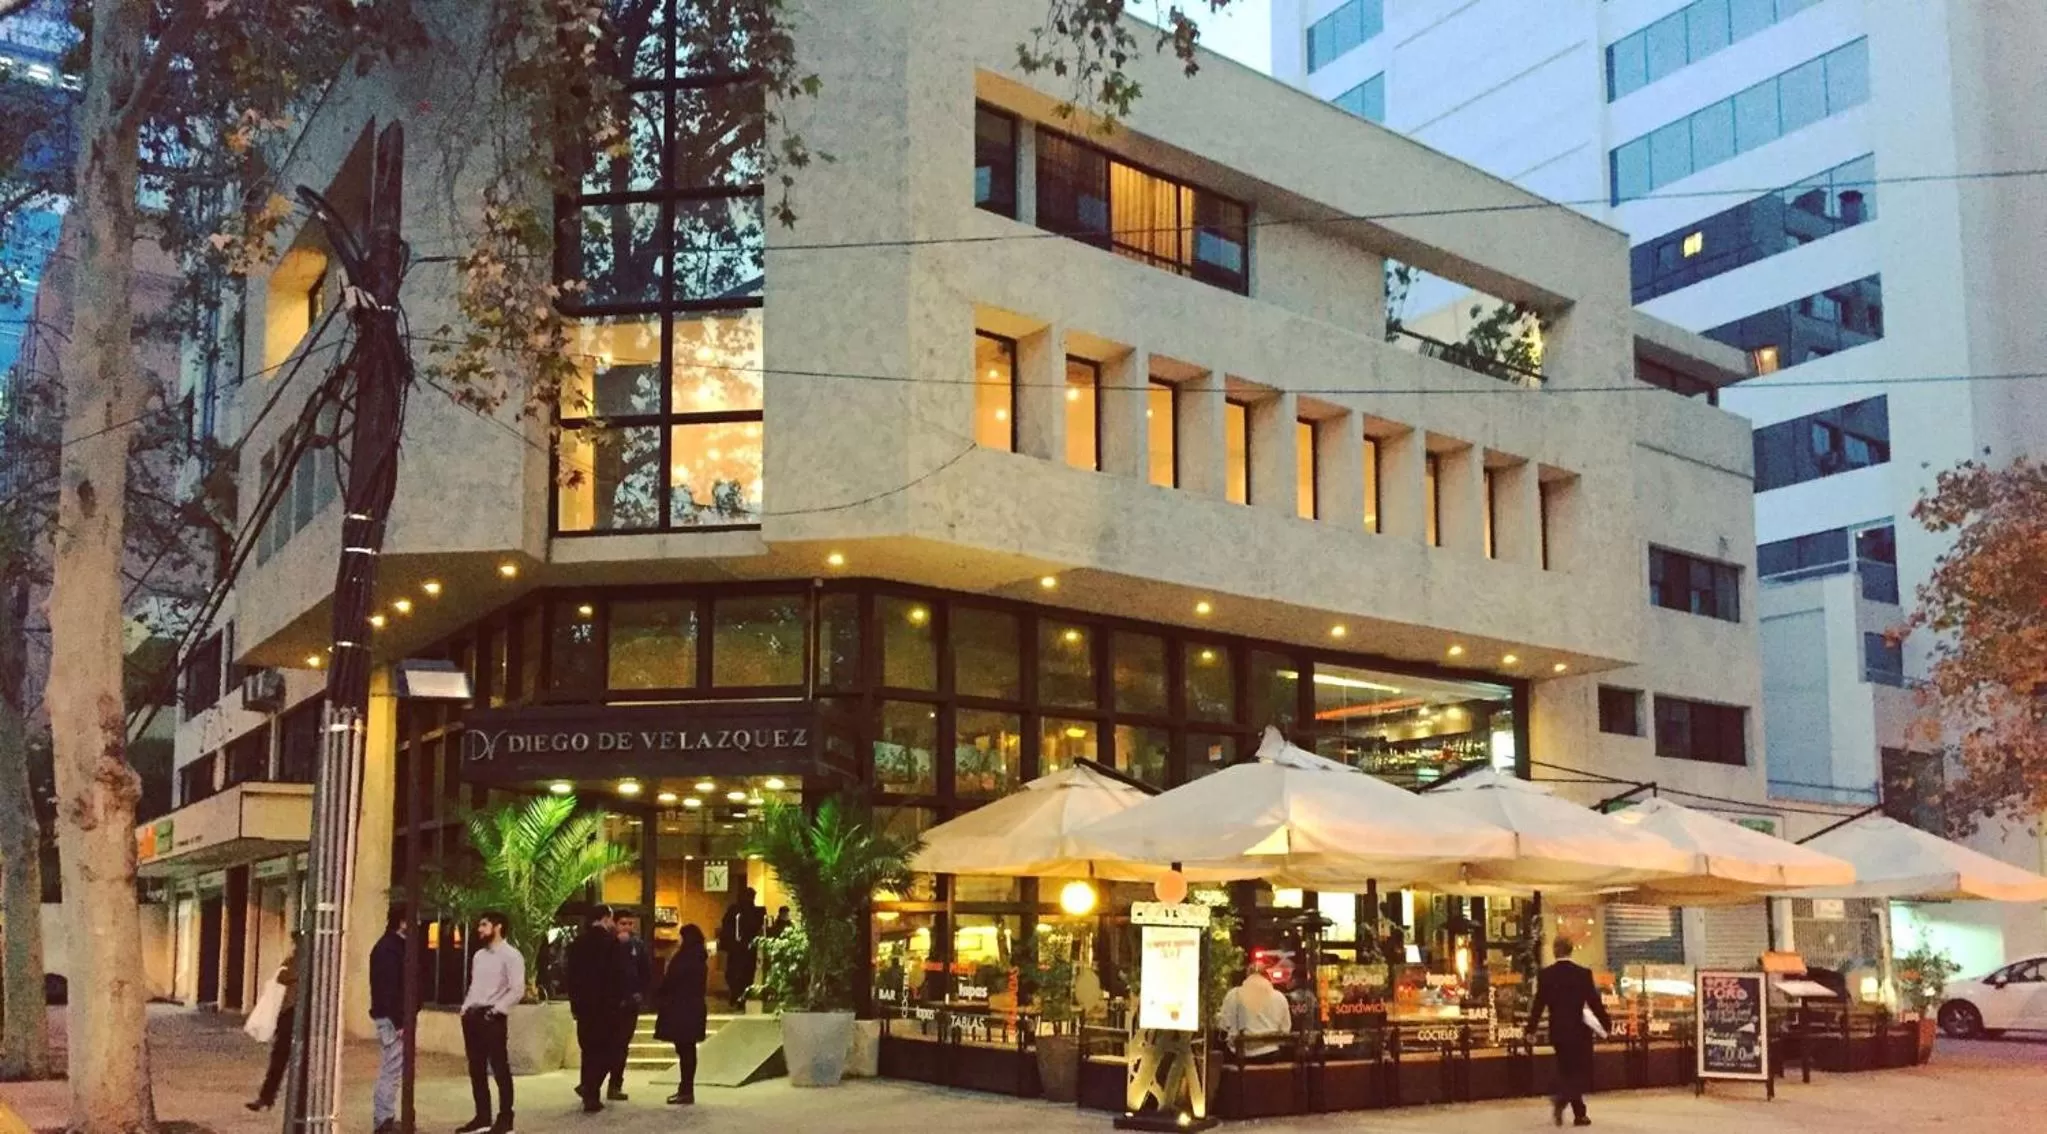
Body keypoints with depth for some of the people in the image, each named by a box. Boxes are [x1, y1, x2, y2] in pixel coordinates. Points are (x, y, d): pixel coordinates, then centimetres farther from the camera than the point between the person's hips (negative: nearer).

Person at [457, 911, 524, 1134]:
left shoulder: (510, 955, -9)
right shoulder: (479, 955, 17)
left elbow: (518, 990, -15)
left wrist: (495, 1010, -17)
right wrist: (466, 1008, 9)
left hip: (492, 1017, -8)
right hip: (472, 1016, 8)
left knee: (500, 1070, -3)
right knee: (476, 1070, 10)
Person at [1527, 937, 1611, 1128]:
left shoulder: (1545, 975, -3)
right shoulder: (1583, 973, -9)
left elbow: (1539, 1004, -2)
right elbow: (1594, 1003, -8)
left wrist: (1531, 1029, 7)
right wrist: (1607, 1025, 4)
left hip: (1558, 1031, 3)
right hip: (1579, 1030, -3)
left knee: (1567, 1072, 15)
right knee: (1580, 1072, 4)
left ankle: (1579, 1114, 16)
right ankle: (1561, 1099, -21)